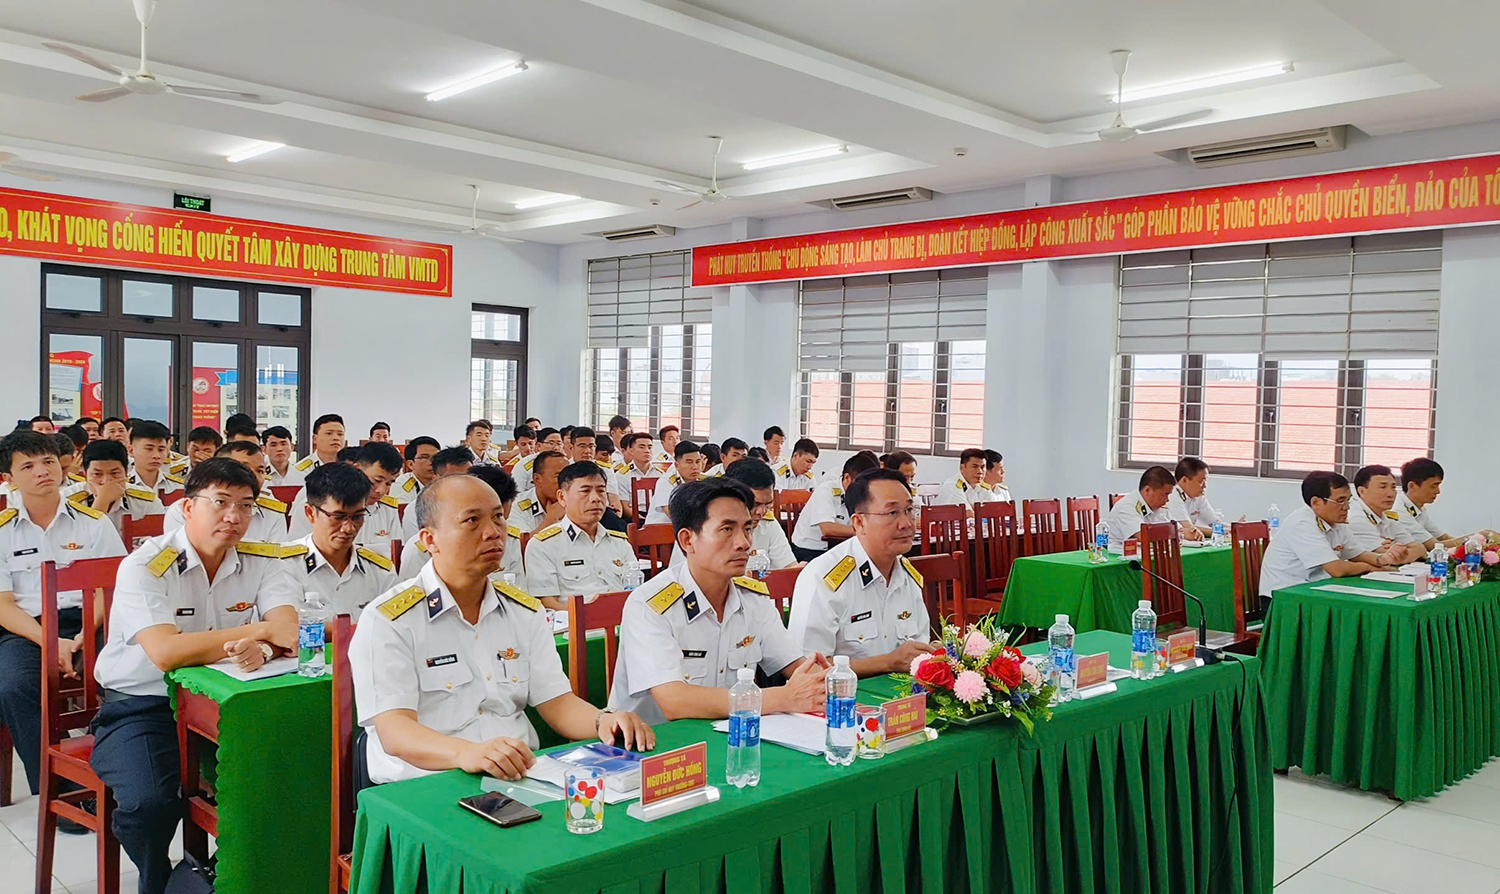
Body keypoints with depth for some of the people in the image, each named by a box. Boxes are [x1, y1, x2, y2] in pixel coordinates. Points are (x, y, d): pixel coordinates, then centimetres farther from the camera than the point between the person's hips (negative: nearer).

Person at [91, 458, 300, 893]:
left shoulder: (262, 561, 1)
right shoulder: (144, 566, -13)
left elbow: (289, 628, -12)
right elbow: (166, 653, -27)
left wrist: (264, 649, -36)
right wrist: (261, 630, -25)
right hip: (141, 705, -4)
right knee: (148, 802, -27)